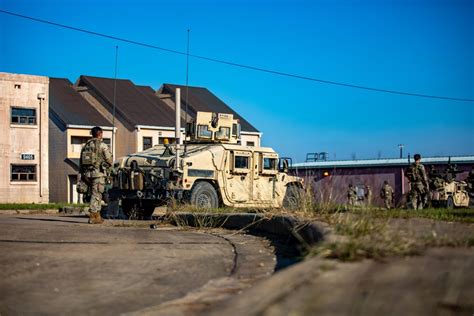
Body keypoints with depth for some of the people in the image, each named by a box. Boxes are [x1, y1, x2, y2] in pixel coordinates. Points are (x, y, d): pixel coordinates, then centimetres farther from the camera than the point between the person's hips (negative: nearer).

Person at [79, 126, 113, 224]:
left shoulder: (86, 145, 13)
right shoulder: (102, 145, -5)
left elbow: (81, 162, 14)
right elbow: (109, 160, -4)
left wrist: (82, 175, 18)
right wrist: (106, 166, 18)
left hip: (87, 173, 6)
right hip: (98, 173, -6)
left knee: (95, 194, 16)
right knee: (96, 195, -4)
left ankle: (97, 216, 18)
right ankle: (93, 217, -6)